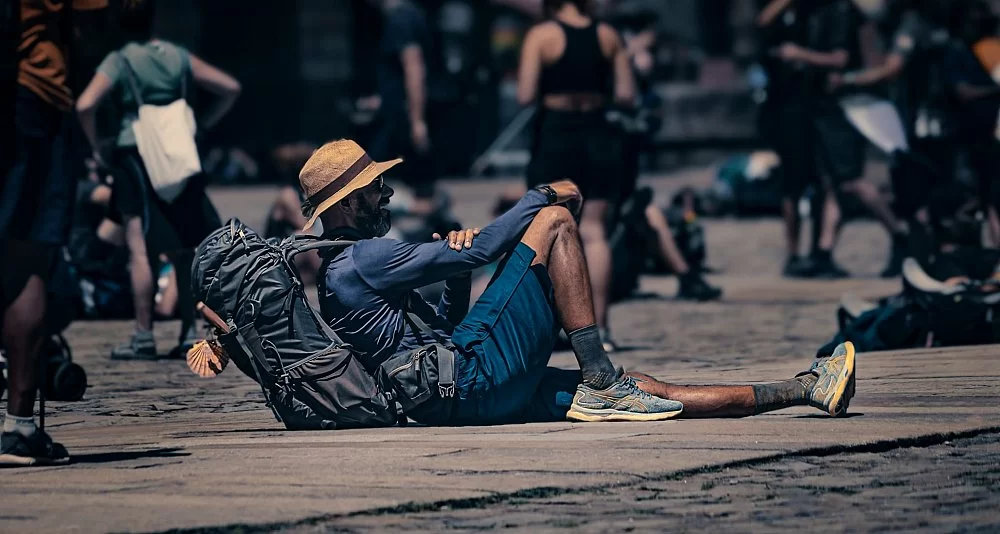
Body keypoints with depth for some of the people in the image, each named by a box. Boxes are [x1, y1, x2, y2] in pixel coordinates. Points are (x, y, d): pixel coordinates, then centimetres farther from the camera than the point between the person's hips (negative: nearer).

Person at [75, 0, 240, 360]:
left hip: (136, 154, -4)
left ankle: (143, 336, -9)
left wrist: (97, 148, -4)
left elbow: (85, 105, -16)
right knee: (183, 248, 11)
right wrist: (200, 126, 15)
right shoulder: (177, 57, 9)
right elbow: (230, 88, 10)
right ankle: (190, 332, 12)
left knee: (140, 248, -5)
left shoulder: (119, 62, -3)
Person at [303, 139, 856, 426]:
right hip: (475, 377, -10)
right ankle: (601, 382, -13)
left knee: (645, 390, 10)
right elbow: (479, 249, -11)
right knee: (555, 219, -6)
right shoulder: (360, 259, -7)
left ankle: (806, 390, 15)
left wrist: (455, 276, 9)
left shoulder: (341, 275, 25)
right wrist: (544, 196, 3)